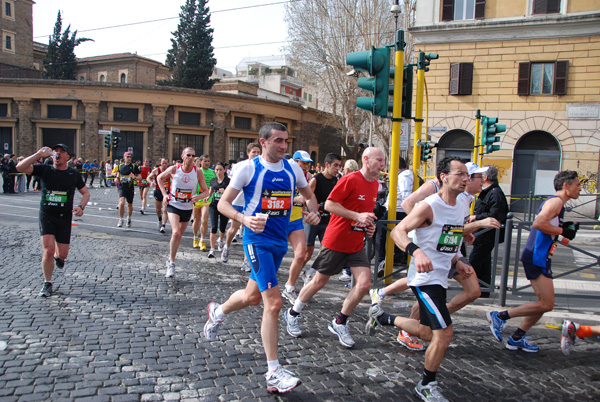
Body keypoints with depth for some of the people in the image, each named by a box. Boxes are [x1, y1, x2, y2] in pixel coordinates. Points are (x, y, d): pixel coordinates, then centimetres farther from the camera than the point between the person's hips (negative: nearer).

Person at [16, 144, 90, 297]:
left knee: (63, 254, 4)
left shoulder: (74, 174, 2)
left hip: (65, 217, 1)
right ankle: (47, 284, 8)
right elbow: (20, 167, -14)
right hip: (46, 216, -1)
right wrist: (39, 154, -22)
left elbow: (86, 193, 10)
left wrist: (81, 206, -9)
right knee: (48, 251, -13)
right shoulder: (44, 169, -2)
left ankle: (57, 255, 45)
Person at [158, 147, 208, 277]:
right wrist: (164, 194, -1)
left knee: (179, 235, 15)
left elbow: (206, 191, -3)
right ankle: (171, 263, -7)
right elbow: (159, 178, 9)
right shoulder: (174, 169, -10)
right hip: (173, 205, -3)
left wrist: (198, 196, -24)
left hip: (188, 207, 3)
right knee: (176, 233, -21)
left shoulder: (198, 172, -8)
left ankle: (171, 259, 36)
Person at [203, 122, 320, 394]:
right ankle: (274, 374, -4)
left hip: (280, 241, 6)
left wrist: (314, 212, -2)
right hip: (258, 240, -6)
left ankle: (218, 312, 51)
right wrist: (245, 219, -25)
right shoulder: (248, 168, -8)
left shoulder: (292, 169, 7)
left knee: (253, 296, 20)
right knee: (273, 301, -14)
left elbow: (309, 196, 21)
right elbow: (223, 203, -6)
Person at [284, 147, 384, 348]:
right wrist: (357, 216, -24)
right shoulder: (350, 180, -16)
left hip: (357, 245, 7)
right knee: (319, 282, 7)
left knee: (364, 284, -5)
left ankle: (339, 323, 14)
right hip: (336, 241, -6)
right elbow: (329, 205, -20)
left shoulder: (375, 184, 8)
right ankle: (293, 314, 31)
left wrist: (369, 225, 6)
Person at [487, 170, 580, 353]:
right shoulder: (556, 201, -11)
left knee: (545, 303, 14)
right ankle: (500, 316, -2)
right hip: (536, 258, -11)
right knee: (546, 304, -10)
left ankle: (516, 339, 20)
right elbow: (538, 223, -28)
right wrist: (562, 231, -16)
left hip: (539, 258, 11)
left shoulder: (554, 202, 21)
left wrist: (566, 227, 14)